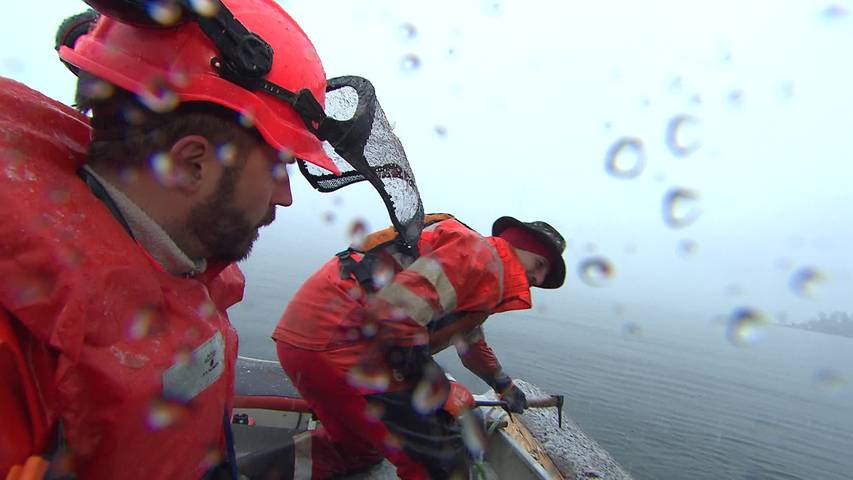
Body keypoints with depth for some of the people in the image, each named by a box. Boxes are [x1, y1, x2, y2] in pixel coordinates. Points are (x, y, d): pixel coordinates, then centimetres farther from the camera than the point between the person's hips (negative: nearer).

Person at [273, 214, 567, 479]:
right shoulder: (481, 253, -9)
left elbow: (472, 343, 41)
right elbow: (397, 312, -24)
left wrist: (505, 386, 55)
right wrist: (439, 391, -11)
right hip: (337, 342, -10)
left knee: (363, 447, 30)